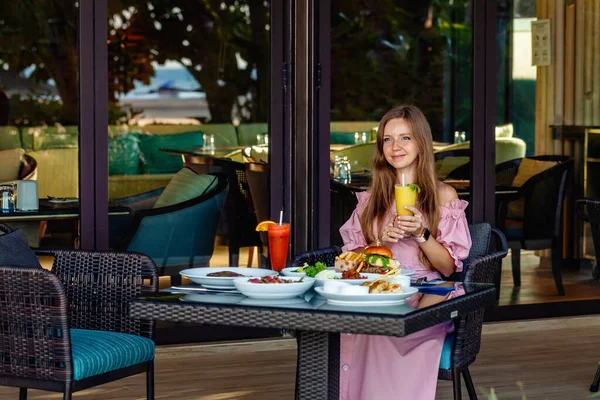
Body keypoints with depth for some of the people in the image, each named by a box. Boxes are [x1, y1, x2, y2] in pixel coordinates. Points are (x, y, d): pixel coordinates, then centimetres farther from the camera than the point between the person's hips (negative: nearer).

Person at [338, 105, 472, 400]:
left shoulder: (443, 195, 6)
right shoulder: (373, 197, 16)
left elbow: (449, 267, 2)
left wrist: (421, 234, -14)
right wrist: (379, 241, -6)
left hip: (425, 300, -3)